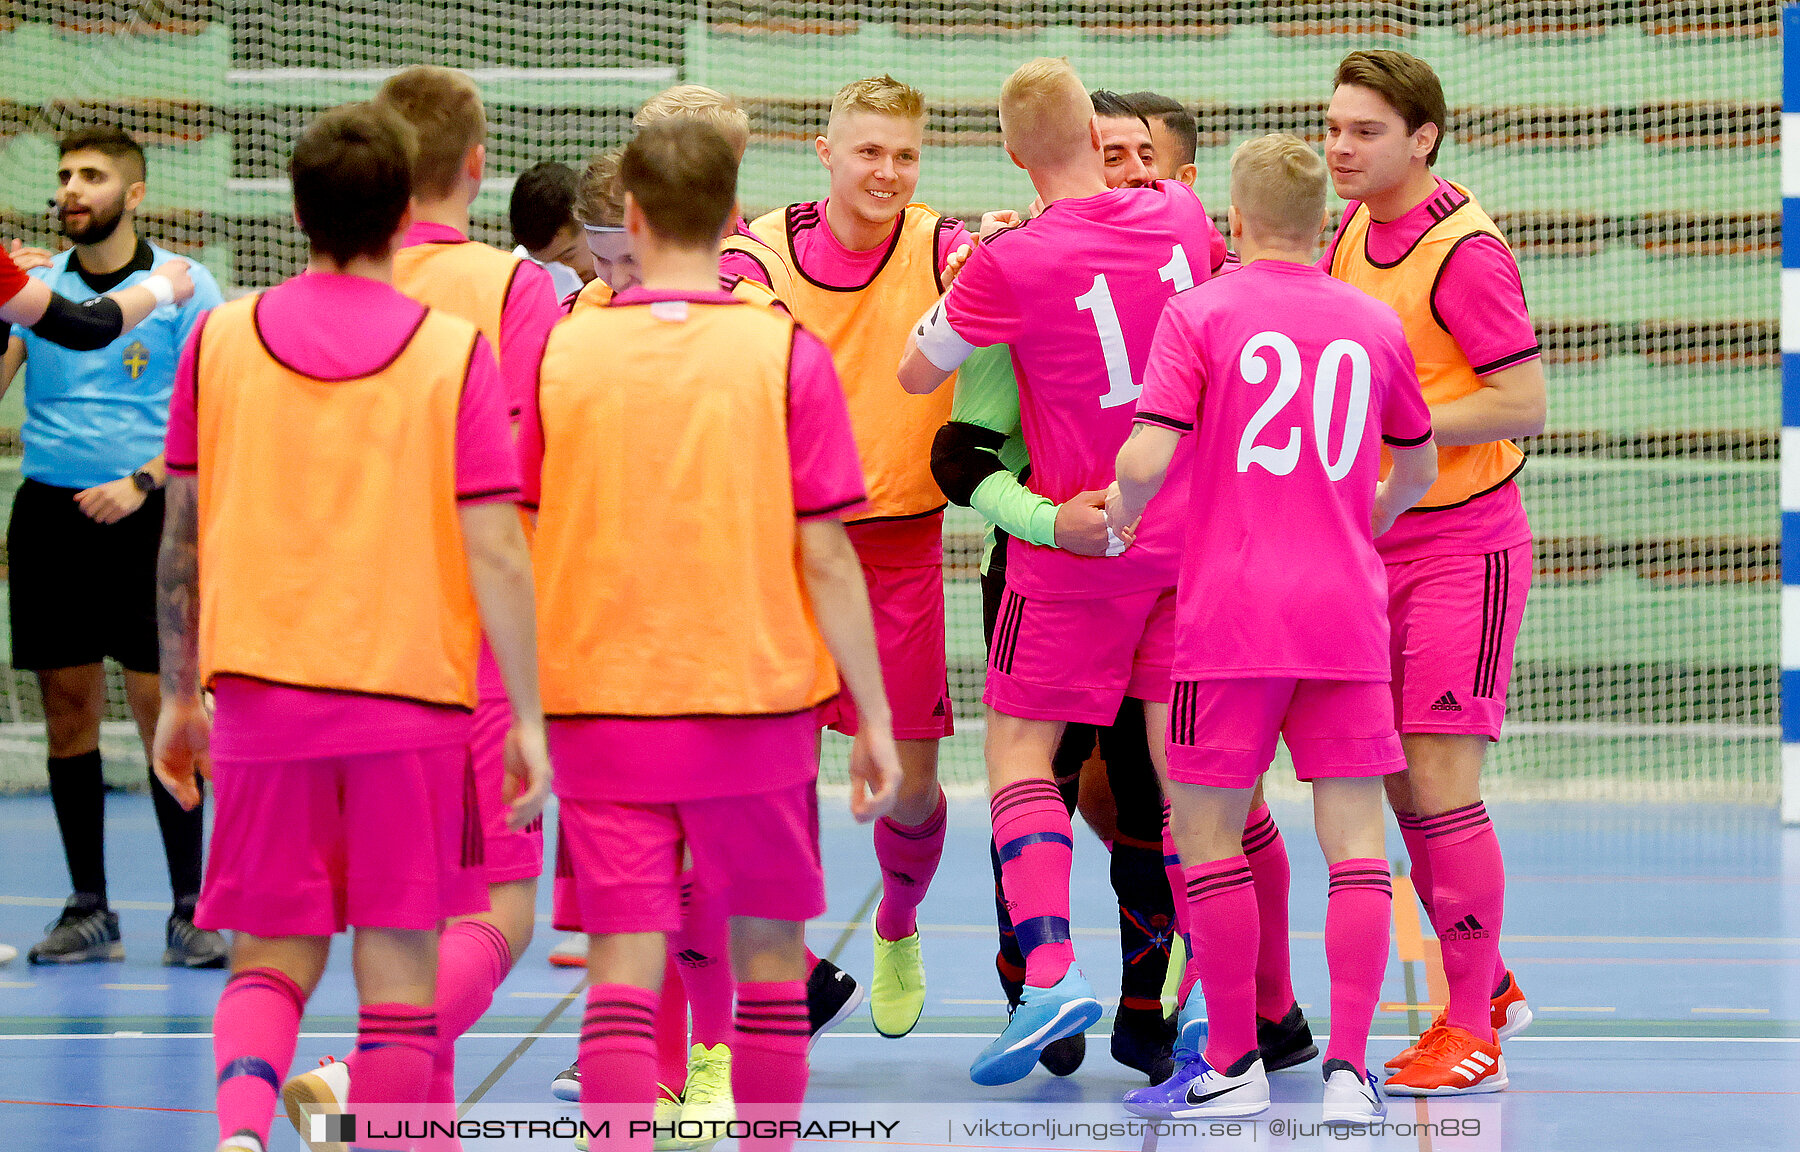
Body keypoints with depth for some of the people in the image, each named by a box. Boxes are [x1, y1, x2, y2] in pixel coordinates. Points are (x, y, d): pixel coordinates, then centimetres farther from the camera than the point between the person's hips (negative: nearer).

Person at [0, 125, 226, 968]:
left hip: (143, 519, -3)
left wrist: (143, 482, -16)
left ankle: (188, 912, 0)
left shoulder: (183, 287, 0)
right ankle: (88, 910, 12)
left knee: (161, 710, -6)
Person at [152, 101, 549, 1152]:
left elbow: (182, 538, 7)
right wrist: (529, 720, -5)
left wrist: (180, 695, 17)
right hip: (413, 702, -2)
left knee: (274, 955, 9)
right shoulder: (453, 353, -5)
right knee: (398, 962, 6)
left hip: (259, 694, 2)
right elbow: (494, 551, -9)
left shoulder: (221, 339, 2)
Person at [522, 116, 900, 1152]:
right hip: (756, 693, -1)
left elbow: (517, 543, 3)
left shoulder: (563, 350, 0)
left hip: (599, 701, 1)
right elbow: (824, 558, -6)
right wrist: (874, 718, 1)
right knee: (770, 950, 13)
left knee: (623, 965, -1)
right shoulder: (785, 352, -5)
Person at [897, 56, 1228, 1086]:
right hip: (1194, 529, 5)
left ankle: (1050, 971, -12)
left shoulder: (1011, 264, -17)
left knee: (1020, 744, 4)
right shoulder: (1180, 216, -1)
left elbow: (917, 373, -2)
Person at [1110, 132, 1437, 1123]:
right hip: (1346, 609, 3)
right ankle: (1349, 1071, -4)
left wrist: (1116, 518, 9)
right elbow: (1418, 469, 23)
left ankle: (1233, 1065, 11)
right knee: (1353, 834, 3)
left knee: (1204, 827, 8)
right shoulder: (1374, 324, 9)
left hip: (1232, 608, -3)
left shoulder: (1201, 310, -3)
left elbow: (1146, 459, -12)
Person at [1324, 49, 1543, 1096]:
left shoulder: (1466, 250, -16)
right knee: (1400, 787, 10)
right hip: (1378, 540, 8)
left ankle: (1473, 1031, -1)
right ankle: (1490, 987, 25)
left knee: (1440, 783, -10)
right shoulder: (1352, 236, 8)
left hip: (1464, 546, -8)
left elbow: (1524, 404, -19)